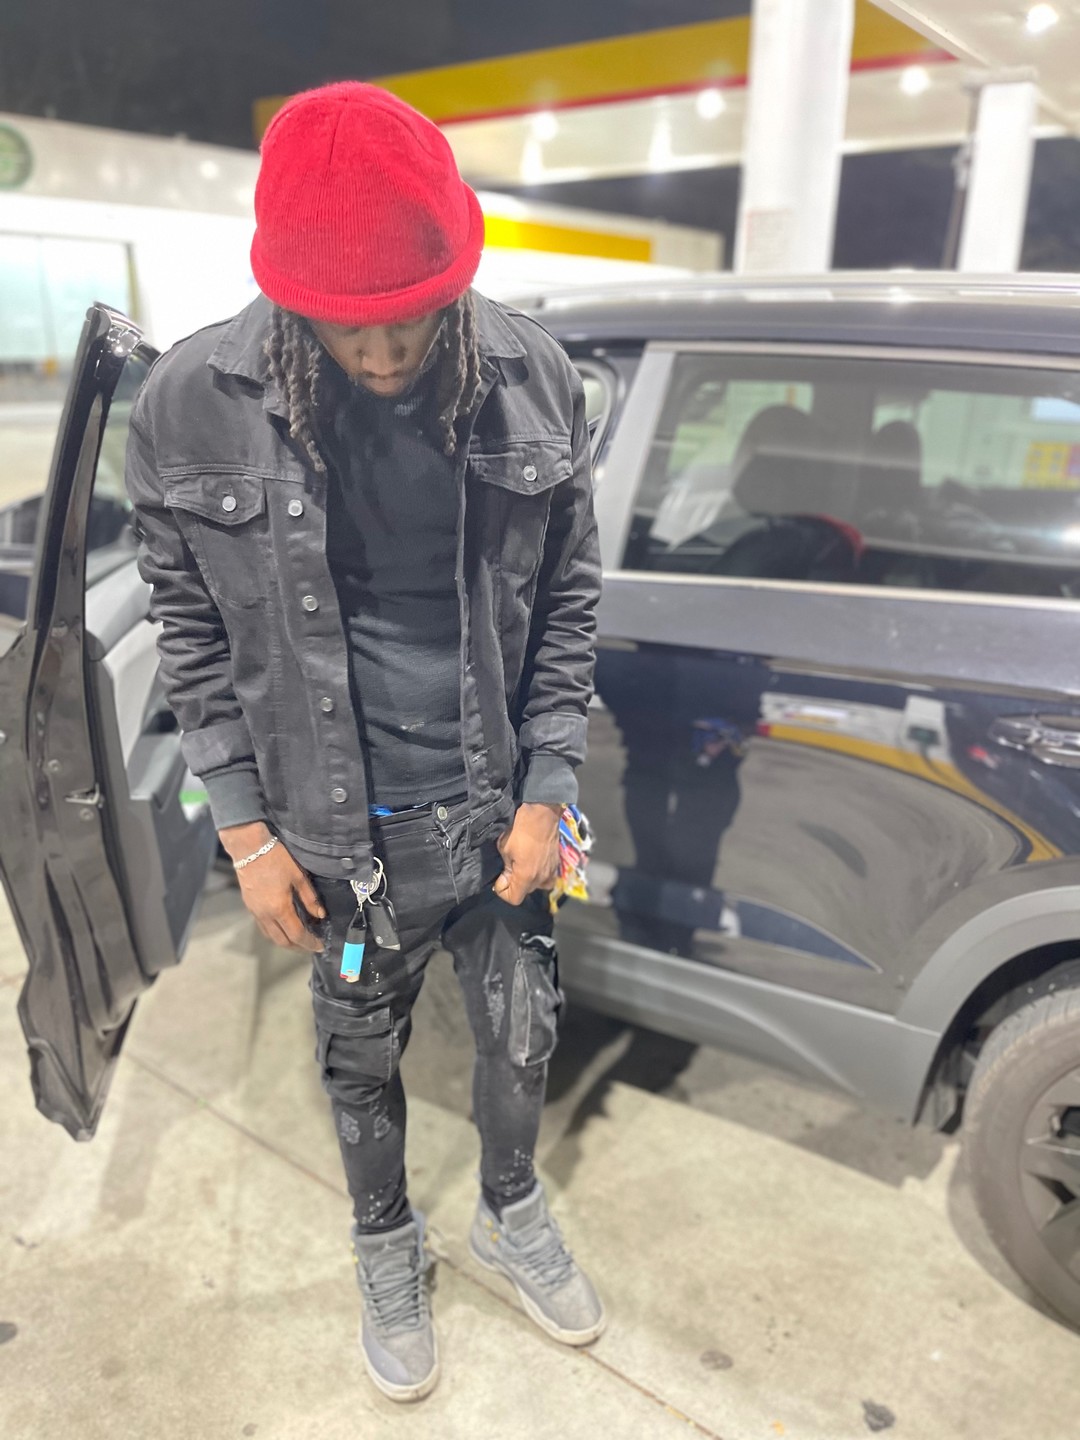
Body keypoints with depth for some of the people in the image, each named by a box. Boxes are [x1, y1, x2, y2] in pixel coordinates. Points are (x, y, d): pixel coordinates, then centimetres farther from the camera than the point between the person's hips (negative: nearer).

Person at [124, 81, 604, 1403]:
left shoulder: (531, 382, -10)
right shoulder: (193, 407, -15)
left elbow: (565, 604, -1)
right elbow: (190, 634, -4)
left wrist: (546, 796, -4)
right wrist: (248, 833, -5)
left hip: (496, 811, 2)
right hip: (342, 833, -1)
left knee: (522, 1037, 20)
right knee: (361, 1065, 20)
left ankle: (510, 1213, 53)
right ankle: (385, 1248, 52)